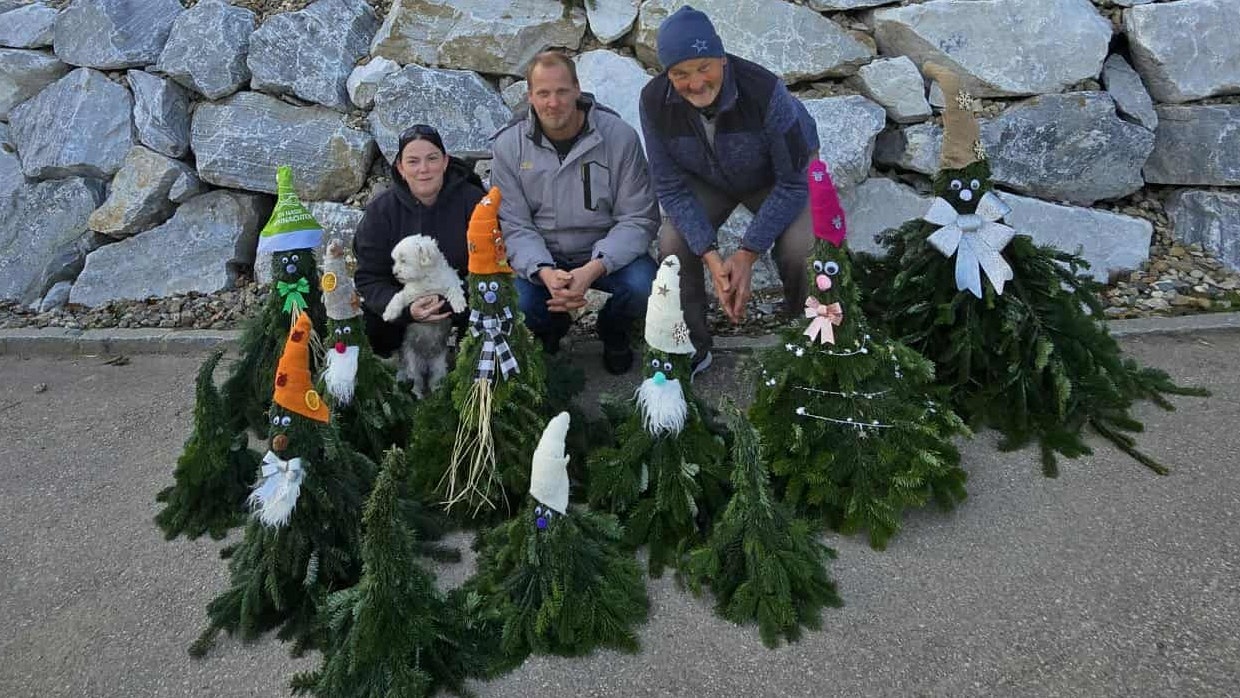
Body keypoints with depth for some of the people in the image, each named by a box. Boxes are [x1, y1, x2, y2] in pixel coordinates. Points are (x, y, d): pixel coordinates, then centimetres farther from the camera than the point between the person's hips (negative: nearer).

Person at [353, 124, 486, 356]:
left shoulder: (473, 202, -9)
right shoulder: (380, 210, -4)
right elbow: (369, 278, -8)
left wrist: (449, 304, -30)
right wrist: (406, 310, -30)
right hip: (405, 302, 2)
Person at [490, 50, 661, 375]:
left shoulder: (619, 136, -13)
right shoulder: (509, 145, -8)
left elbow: (638, 219, -13)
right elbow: (514, 226, -10)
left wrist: (592, 270, -29)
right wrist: (545, 273, -31)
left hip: (606, 253, 0)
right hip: (540, 257, 1)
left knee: (643, 285, -31)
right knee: (516, 302, -29)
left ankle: (613, 330, 9)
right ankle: (550, 328, 13)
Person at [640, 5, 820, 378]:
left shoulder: (764, 91, -36)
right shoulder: (654, 101, -27)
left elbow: (794, 182, -27)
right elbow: (671, 186, -18)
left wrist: (747, 255, -30)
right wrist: (711, 256, -29)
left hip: (775, 176, -2)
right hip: (706, 180, 3)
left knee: (799, 249, -27)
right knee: (672, 244, -22)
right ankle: (692, 347, 2)